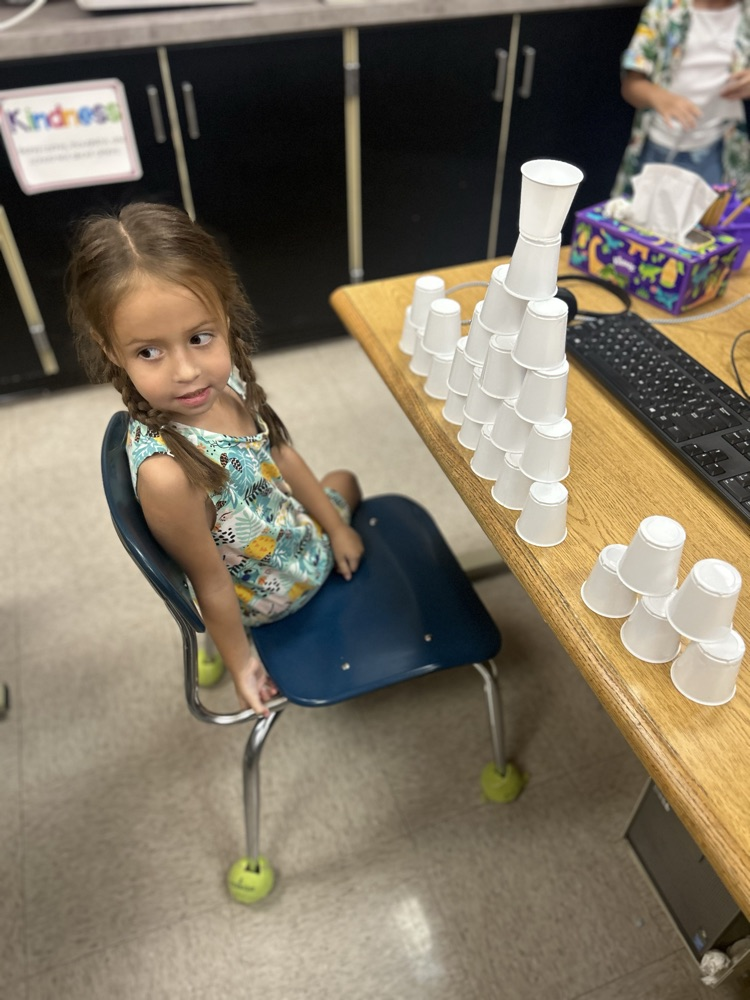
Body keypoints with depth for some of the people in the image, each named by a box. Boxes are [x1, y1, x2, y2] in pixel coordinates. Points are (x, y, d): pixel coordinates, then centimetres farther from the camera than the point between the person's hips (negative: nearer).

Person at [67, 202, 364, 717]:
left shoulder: (226, 380, -23)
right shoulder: (165, 472, -42)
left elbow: (280, 453, -5)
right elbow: (210, 581, -28)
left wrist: (336, 525, 6)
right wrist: (239, 663, -12)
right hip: (272, 592, -5)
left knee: (345, 483, 33)